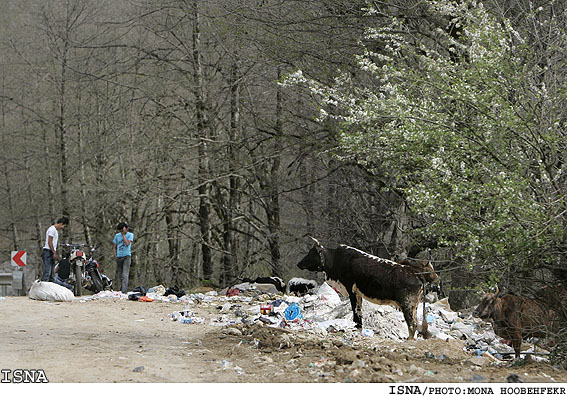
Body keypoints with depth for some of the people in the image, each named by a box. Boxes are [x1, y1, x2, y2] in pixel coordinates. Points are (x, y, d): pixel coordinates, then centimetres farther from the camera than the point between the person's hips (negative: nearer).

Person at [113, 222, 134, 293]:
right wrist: (115, 256, 5)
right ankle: (121, 289, 20)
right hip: (119, 257, 4)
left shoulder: (130, 235, 0)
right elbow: (115, 247, 17)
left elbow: (127, 243, -16)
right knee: (119, 275, 7)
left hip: (127, 256, -4)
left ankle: (124, 291, -21)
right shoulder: (117, 236, 12)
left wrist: (123, 234, -10)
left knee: (125, 275, -14)